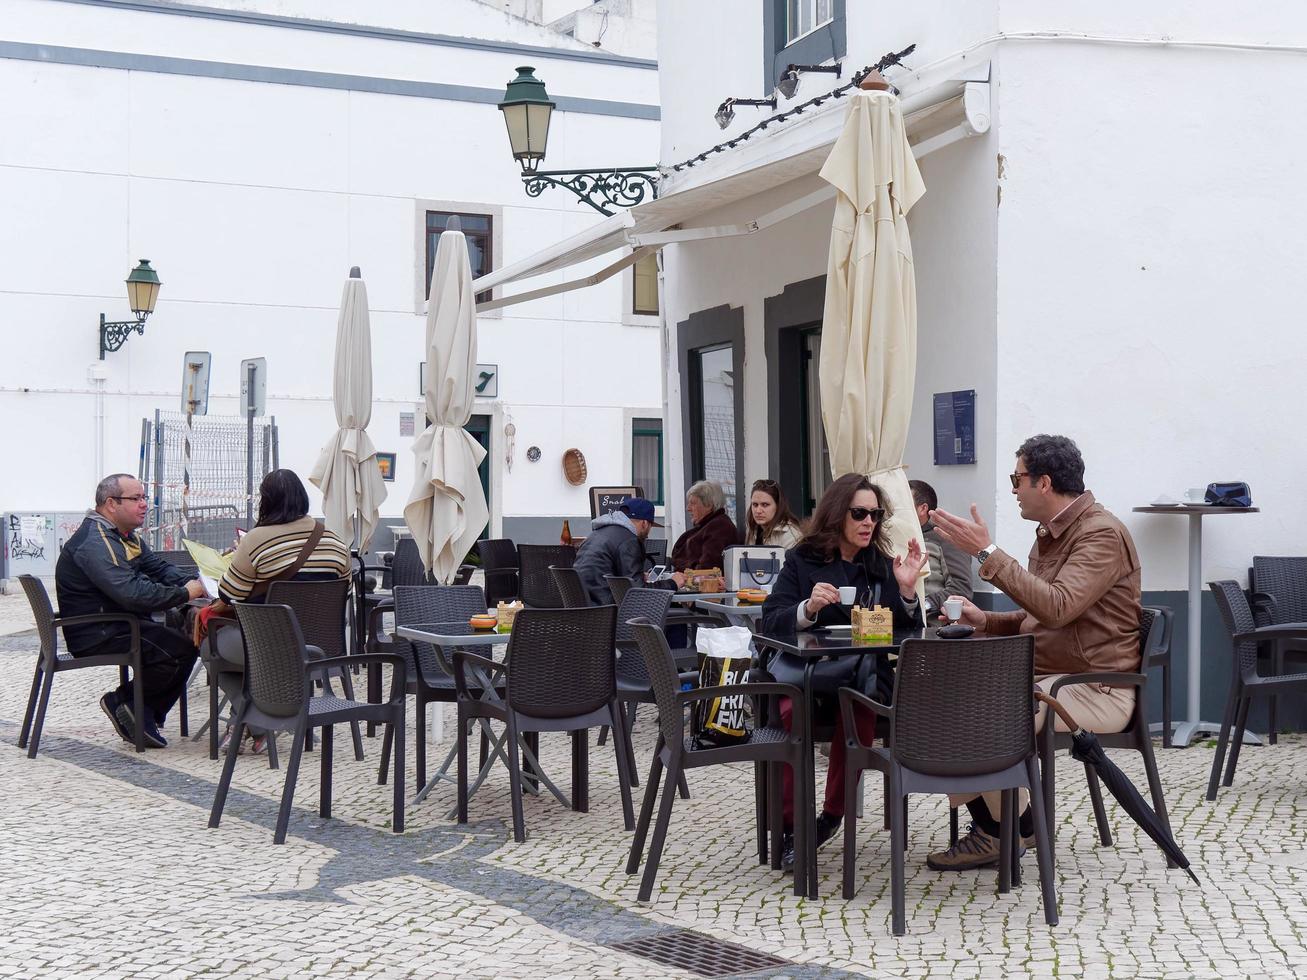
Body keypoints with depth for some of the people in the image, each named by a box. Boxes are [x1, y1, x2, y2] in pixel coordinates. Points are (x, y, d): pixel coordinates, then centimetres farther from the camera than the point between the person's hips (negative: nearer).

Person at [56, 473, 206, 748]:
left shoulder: (128, 536, 14)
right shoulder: (94, 543, -20)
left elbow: (158, 567, 15)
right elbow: (132, 593, -30)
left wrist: (192, 583, -5)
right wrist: (185, 593, -23)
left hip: (122, 624, 10)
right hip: (96, 635, -10)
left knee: (189, 636, -4)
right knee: (180, 648, -22)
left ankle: (145, 715, 2)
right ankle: (122, 702, -4)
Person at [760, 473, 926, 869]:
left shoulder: (882, 565, 14)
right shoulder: (803, 560, 8)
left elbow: (908, 635, 9)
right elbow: (771, 622, -1)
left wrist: (907, 591, -9)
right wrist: (808, 609, -20)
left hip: (863, 673, 1)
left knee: (858, 707, -34)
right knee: (793, 708, -35)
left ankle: (832, 815, -16)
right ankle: (791, 824, -22)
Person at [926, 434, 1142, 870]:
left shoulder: (1101, 534, -15)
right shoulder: (1049, 535, 15)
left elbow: (1057, 607, -30)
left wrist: (987, 552, -31)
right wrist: (984, 620, 5)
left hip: (1095, 688, -9)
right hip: (1042, 677, 9)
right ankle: (993, 823, 2)